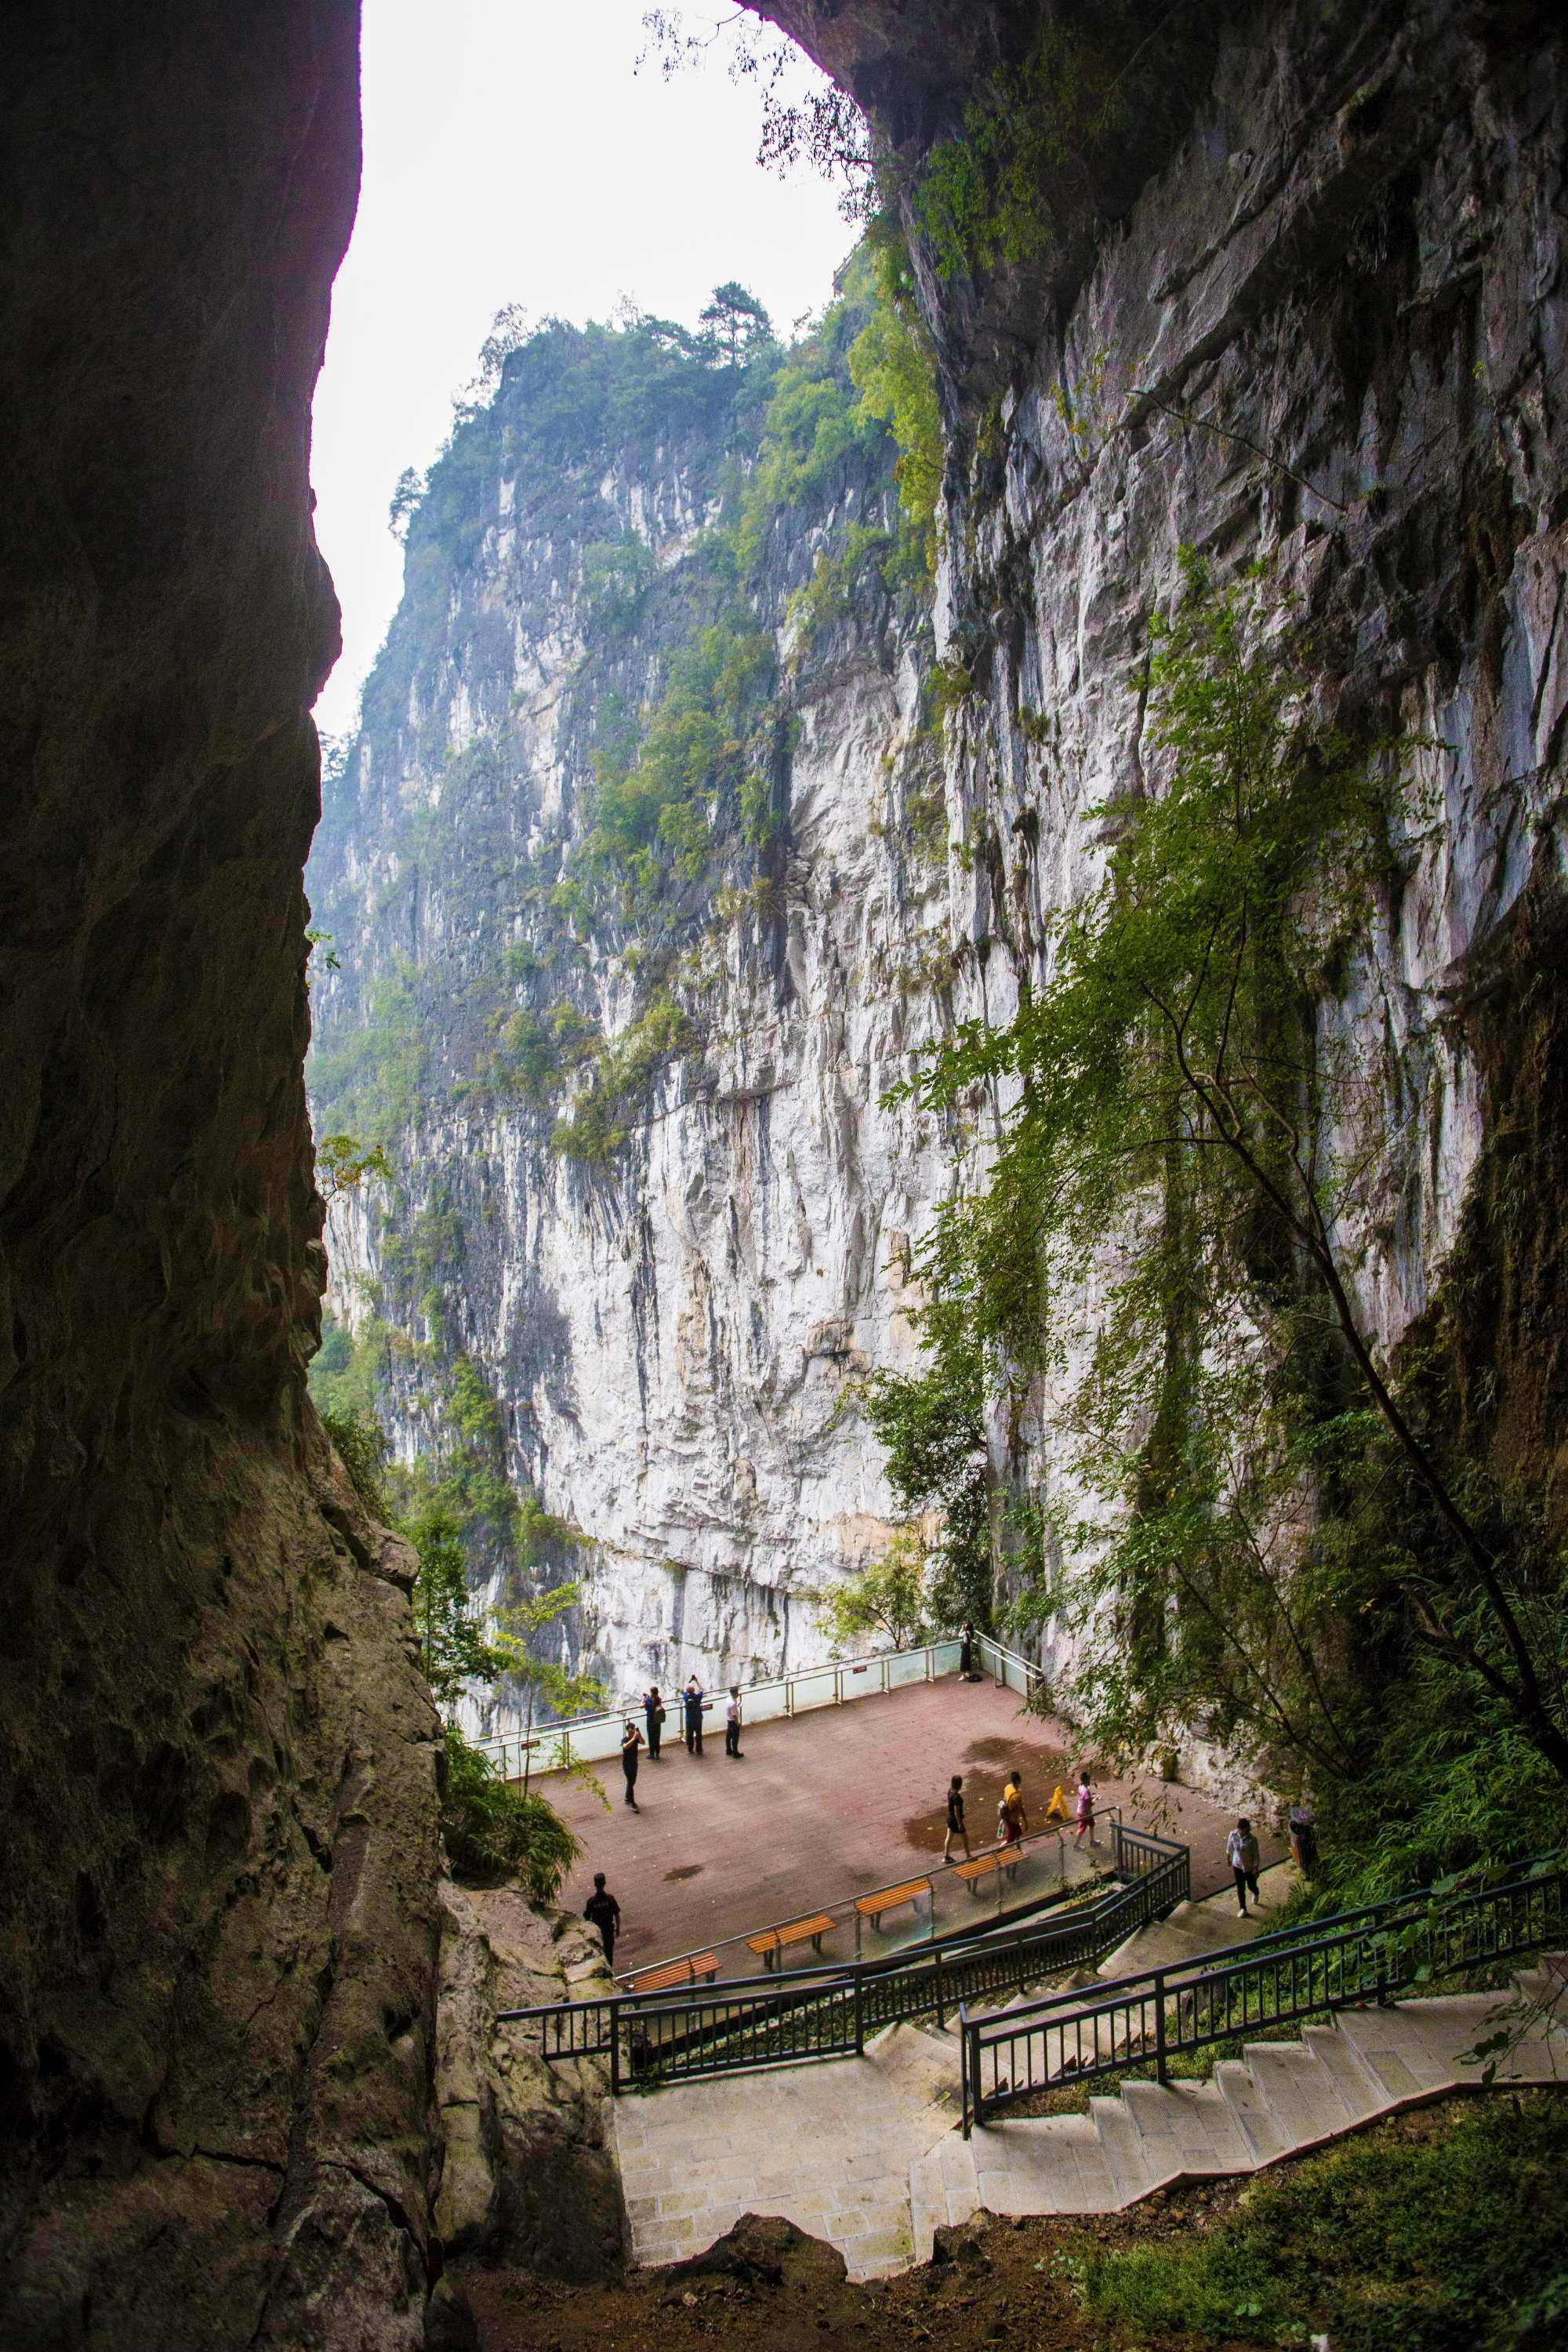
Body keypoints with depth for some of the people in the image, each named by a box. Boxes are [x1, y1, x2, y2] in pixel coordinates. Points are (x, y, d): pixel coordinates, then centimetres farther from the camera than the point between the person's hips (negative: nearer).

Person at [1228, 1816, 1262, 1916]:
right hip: (1238, 1866, 2)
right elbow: (1229, 1847, 2)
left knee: (1251, 1885, 19)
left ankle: (1255, 1894, 55)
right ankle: (1242, 1909, 23)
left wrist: (1256, 1868, -12)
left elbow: (1256, 1854, -15)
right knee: (1240, 1888, 7)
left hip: (1250, 1867, -2)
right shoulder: (1233, 1835, -16)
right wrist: (1228, 1858, 14)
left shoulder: (1252, 1839, -25)